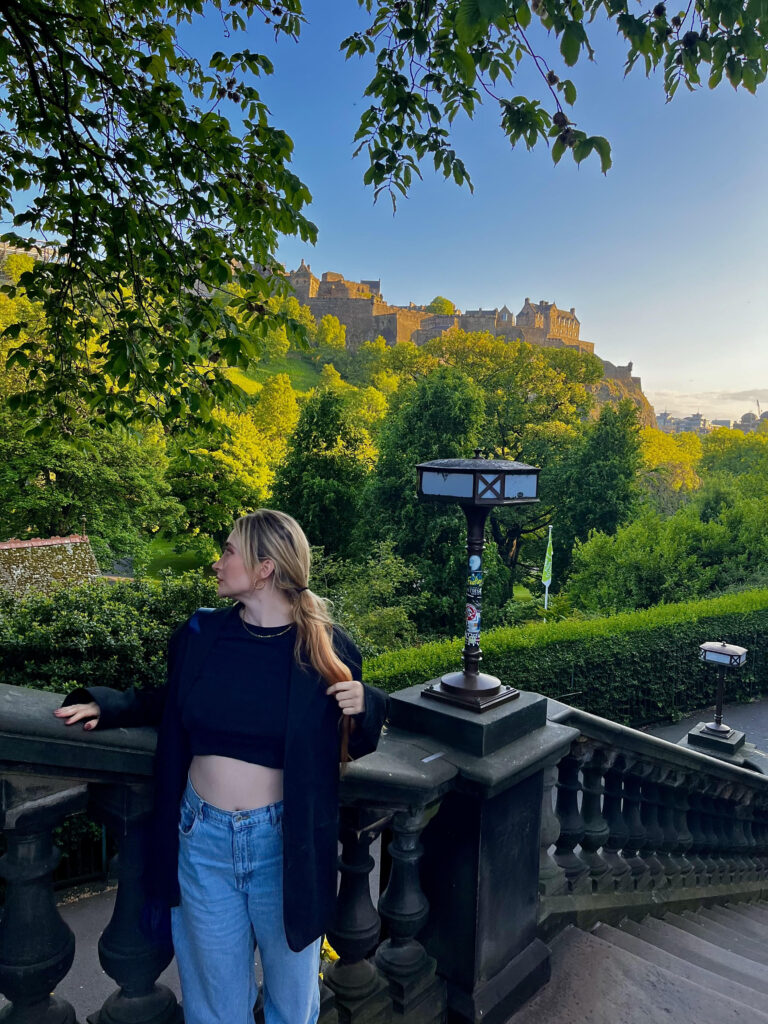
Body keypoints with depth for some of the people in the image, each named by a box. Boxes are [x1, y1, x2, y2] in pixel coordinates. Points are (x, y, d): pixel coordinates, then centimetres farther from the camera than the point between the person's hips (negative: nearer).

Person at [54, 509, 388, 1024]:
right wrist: (107, 703, 2)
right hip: (203, 838, 3)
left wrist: (363, 707, -21)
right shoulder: (200, 634, -3)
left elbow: (353, 745, 0)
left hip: (283, 842, -2)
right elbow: (173, 706, 15)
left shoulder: (325, 649, -11)